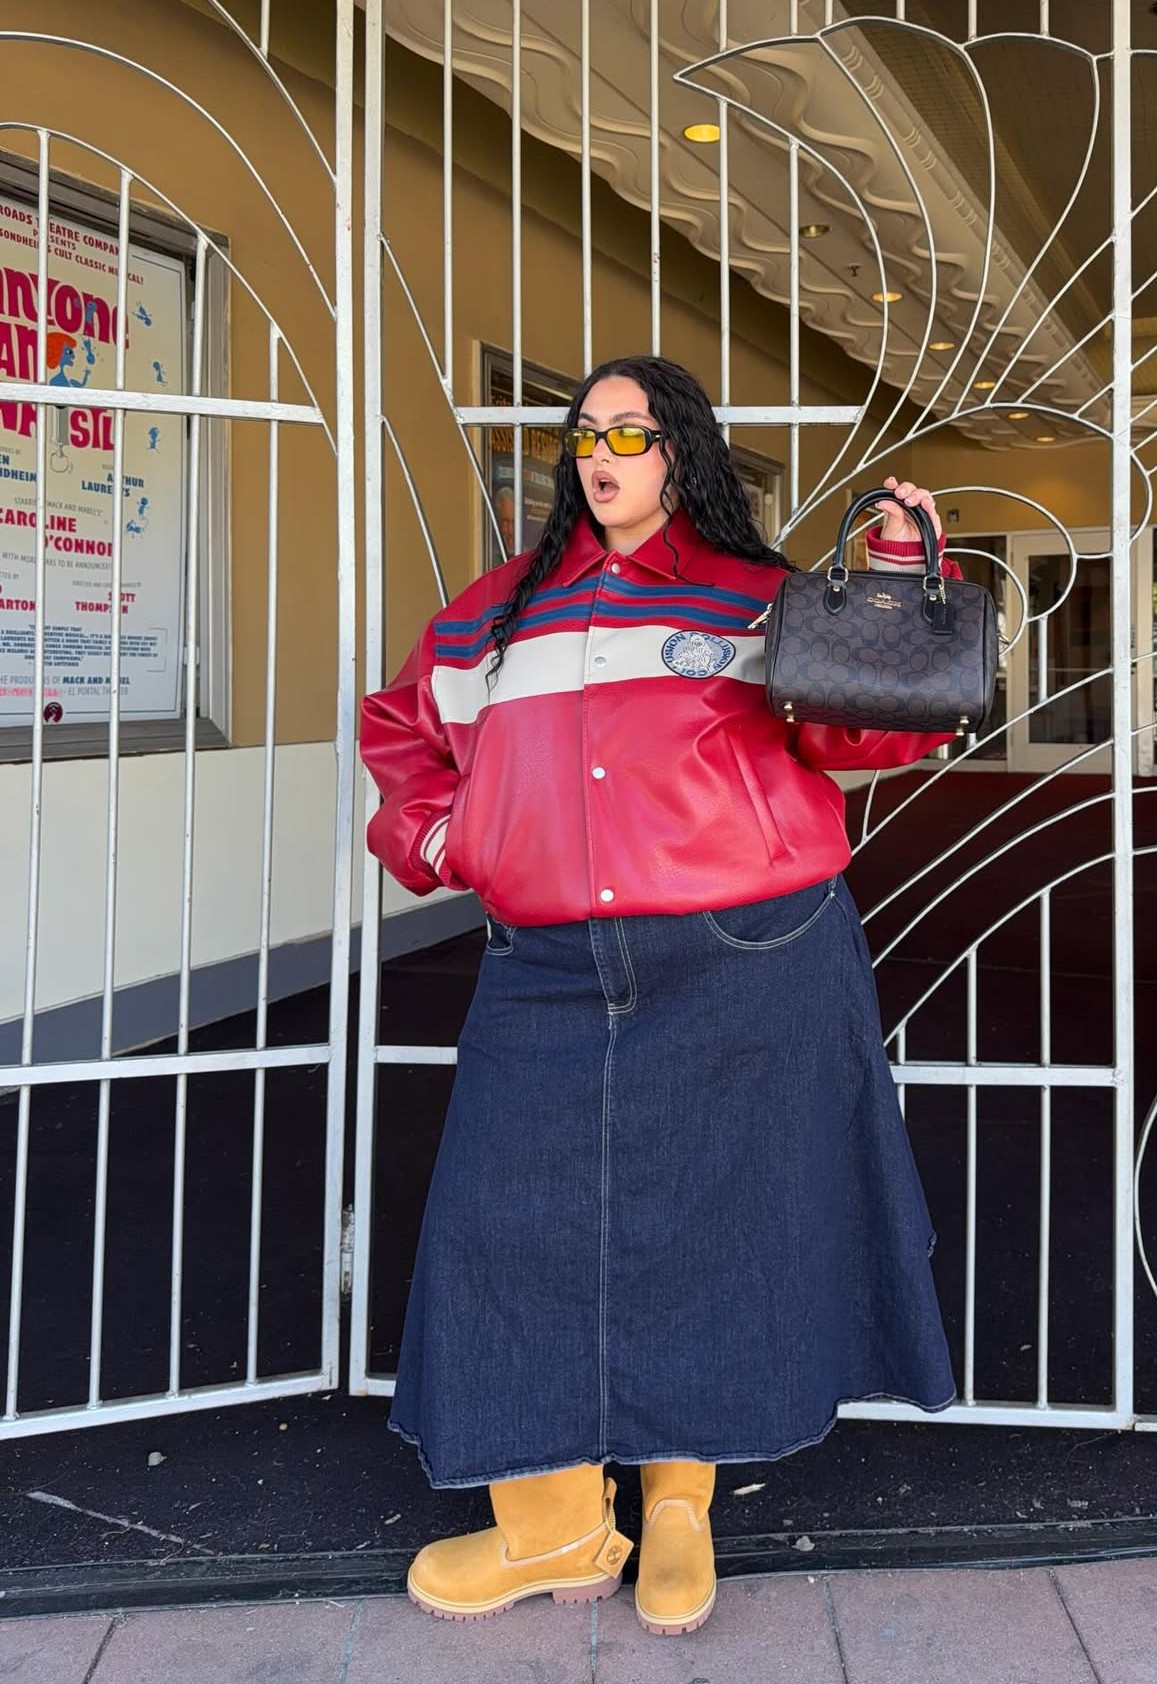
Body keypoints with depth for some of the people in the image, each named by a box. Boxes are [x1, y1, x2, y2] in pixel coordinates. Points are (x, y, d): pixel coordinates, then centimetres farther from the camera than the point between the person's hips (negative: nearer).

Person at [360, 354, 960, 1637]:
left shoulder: (757, 599, 8)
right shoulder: (503, 608, 16)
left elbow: (873, 723, -1)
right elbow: (402, 725, 28)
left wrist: (900, 570, -10)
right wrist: (434, 833, 12)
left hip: (746, 963, -2)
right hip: (549, 974, 3)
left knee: (710, 1219, 4)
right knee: (519, 1218, 2)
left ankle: (679, 1509, 24)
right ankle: (553, 1523, 20)